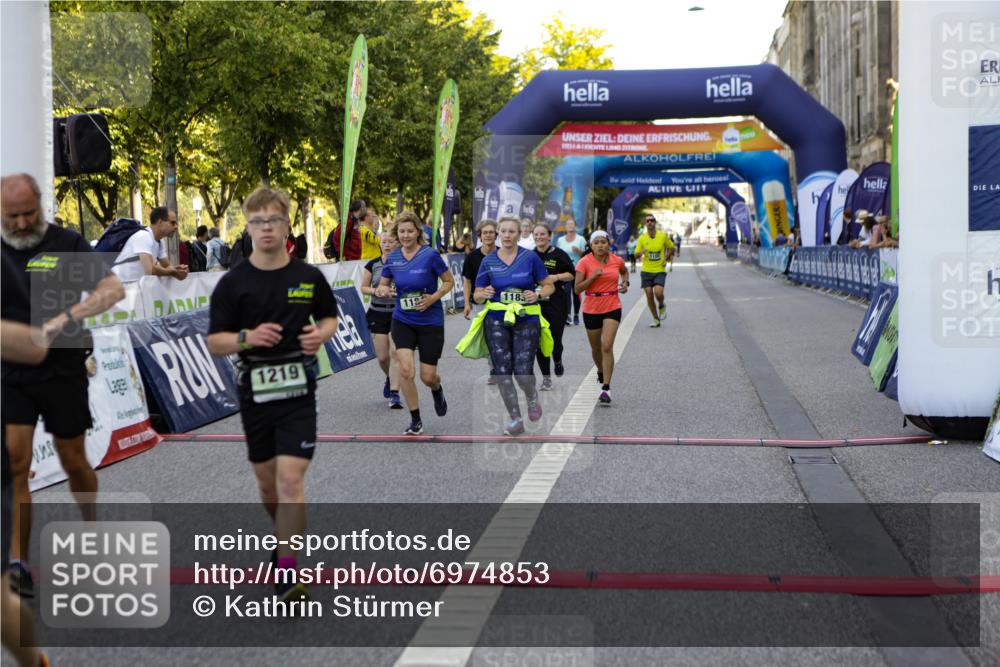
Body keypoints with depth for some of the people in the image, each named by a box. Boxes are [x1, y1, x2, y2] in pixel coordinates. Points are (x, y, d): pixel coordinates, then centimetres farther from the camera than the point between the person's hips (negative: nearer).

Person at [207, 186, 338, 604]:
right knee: (266, 480, 15)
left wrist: (321, 333, -8)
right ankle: (284, 532, 44)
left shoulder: (309, 277, 0)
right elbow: (214, 343, -2)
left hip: (298, 390, -1)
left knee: (291, 479, -12)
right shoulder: (233, 282, -3)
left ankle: (286, 574, -10)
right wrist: (246, 338, -22)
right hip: (254, 392, 1)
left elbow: (330, 317, 15)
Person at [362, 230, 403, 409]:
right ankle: (390, 378, 37)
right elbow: (363, 287, 8)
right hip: (378, 314, 2)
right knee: (382, 356, 4)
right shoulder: (373, 265, 5)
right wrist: (377, 291, -11)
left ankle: (394, 394, -12)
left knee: (395, 352, -14)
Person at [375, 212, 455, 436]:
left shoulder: (430, 255, -13)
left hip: (430, 322, -2)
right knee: (406, 369, -15)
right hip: (402, 320, 2)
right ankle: (416, 421, 0)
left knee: (427, 376, 1)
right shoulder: (392, 258, -1)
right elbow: (383, 284, 11)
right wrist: (382, 290, -12)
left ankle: (437, 390, 42)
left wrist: (433, 298, -18)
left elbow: (449, 281, -3)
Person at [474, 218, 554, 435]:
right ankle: (515, 420, 12)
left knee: (523, 372, -9)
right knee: (502, 372, -3)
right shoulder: (488, 261, 3)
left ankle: (532, 398, 28)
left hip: (527, 320, -2)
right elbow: (477, 295, 7)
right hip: (497, 321, 2)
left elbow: (549, 285, 4)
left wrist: (537, 295, -16)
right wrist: (484, 294, -16)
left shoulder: (530, 258, -2)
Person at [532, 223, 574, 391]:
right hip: (535, 304, 3)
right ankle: (546, 377, 11)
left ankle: (558, 360, 32)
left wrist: (557, 277, -14)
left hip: (556, 304, -3)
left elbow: (572, 275, 1)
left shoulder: (559, 255, -1)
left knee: (555, 339, -3)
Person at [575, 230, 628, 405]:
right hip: (591, 310, 1)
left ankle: (606, 388, -14)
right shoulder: (584, 262, -8)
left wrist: (625, 283, 6)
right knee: (596, 348, 15)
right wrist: (593, 276, -21)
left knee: (607, 346, -15)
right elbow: (577, 288, -11)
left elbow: (624, 271, 24)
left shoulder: (617, 261, 0)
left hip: (612, 308, 0)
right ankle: (601, 373, 47)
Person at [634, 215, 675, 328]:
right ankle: (656, 319, 16)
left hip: (660, 271, -2)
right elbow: (636, 254, 2)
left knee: (658, 293, -20)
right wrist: (641, 253, -21)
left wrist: (666, 258, 0)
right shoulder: (642, 238, -2)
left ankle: (662, 306, 16)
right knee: (649, 295, 0)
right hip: (646, 271, 2)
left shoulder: (663, 236, -3)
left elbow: (671, 248, 14)